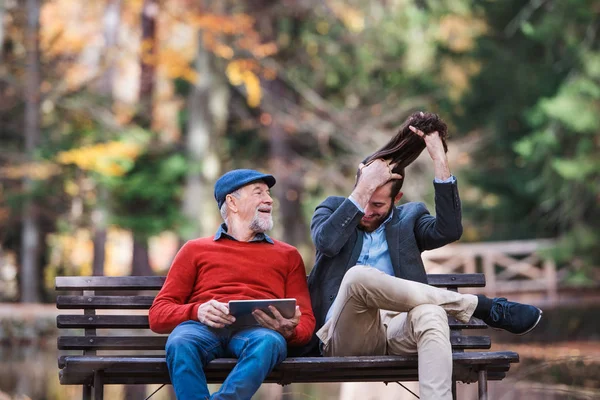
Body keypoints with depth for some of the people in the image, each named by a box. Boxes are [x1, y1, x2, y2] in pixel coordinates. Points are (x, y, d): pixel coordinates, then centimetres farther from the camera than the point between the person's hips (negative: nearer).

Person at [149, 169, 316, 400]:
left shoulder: (288, 255, 27)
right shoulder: (195, 250, 24)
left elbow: (306, 322, 17)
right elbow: (158, 315, 15)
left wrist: (289, 330, -8)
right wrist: (197, 311, -8)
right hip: (204, 327, 0)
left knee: (269, 342, -38)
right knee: (181, 342, -37)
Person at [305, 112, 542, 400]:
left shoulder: (409, 218, 20)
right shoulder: (333, 209, 18)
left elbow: (449, 230, -4)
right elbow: (327, 242, -7)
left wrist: (440, 161, -6)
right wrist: (363, 189, -9)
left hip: (397, 332, 1)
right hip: (345, 336, -1)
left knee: (431, 313, -37)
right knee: (358, 276, -35)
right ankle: (485, 307, -21)